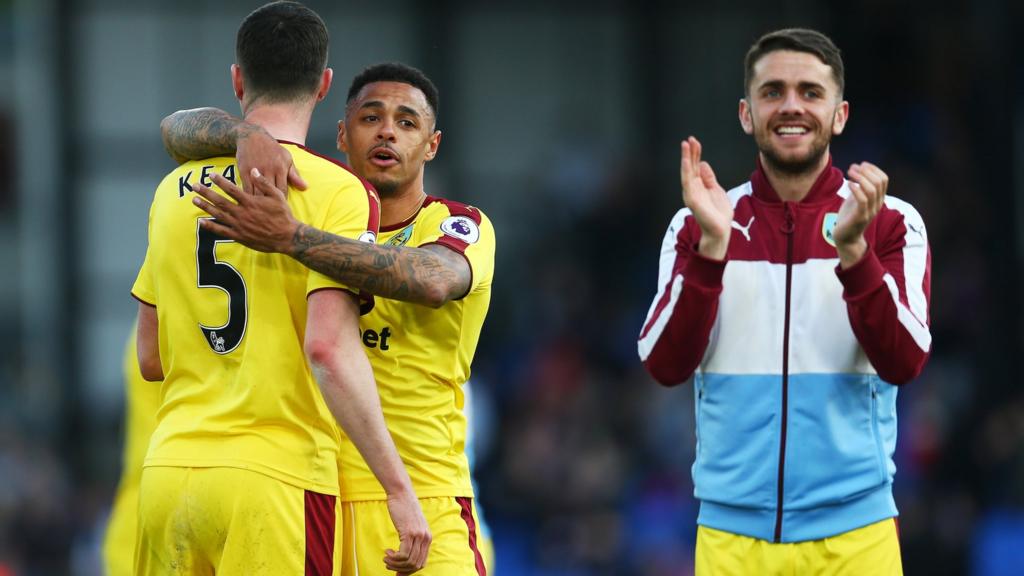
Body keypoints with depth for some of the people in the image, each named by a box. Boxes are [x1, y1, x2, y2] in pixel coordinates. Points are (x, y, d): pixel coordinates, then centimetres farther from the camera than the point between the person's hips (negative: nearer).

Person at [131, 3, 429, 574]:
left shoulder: (174, 190, 12)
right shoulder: (335, 191, -6)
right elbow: (328, 348, -17)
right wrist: (398, 487, -16)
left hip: (169, 470, 5)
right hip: (276, 478, -5)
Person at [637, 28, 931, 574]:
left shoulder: (891, 223, 1)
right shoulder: (696, 226, 4)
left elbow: (904, 363, -11)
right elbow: (666, 365, -6)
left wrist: (851, 247, -24)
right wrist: (712, 245, -18)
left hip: (852, 530, -1)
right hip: (732, 529, 1)